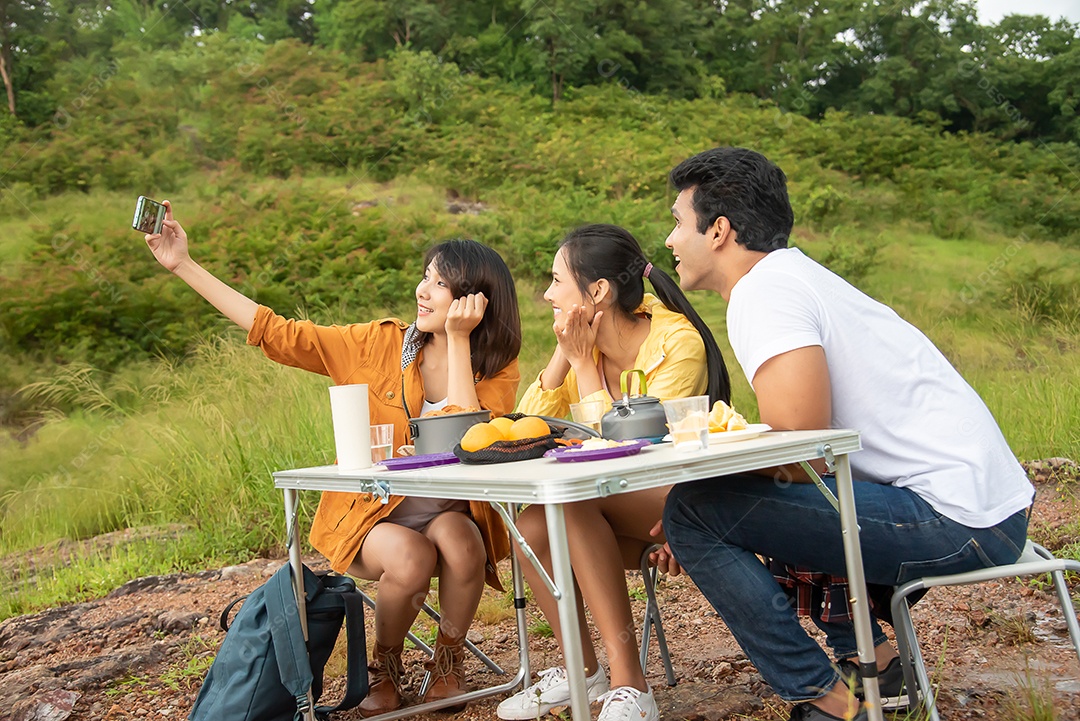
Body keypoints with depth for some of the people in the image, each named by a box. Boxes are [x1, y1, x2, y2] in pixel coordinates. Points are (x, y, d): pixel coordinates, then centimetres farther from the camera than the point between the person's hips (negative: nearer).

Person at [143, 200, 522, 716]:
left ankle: (448, 660, -2)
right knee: (411, 560, -31)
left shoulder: (498, 370, -4)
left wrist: (457, 341, -19)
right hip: (372, 516, 0)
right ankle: (384, 665, 2)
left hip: (450, 512, 0)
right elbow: (277, 334, -4)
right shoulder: (379, 344, -3)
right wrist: (184, 266, -5)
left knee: (458, 542, -32)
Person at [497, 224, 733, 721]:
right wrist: (562, 357, -13)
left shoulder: (678, 343, -18)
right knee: (532, 525, -20)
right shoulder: (586, 345, 2)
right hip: (621, 515, 7)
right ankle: (583, 671, 2)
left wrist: (585, 365, -17)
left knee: (572, 497, -31)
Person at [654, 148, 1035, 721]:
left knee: (692, 511, -12)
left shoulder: (764, 292, -13)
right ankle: (871, 663, 23)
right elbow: (805, 430, 18)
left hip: (955, 519, -10)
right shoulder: (793, 276, 17)